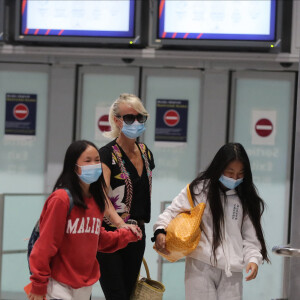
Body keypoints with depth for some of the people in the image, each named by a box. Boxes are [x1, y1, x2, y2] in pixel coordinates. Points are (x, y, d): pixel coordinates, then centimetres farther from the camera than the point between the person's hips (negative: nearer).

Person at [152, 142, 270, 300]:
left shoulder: (246, 200, 10)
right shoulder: (199, 189, 1)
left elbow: (251, 235, 12)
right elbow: (172, 211, 4)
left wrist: (253, 259, -4)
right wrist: (160, 232, -14)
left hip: (232, 271, 3)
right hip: (201, 266, -3)